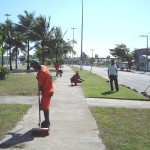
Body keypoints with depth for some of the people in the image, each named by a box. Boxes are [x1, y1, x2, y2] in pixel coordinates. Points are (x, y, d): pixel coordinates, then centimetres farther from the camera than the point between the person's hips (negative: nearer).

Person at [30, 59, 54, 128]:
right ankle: (47, 121, 30)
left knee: (45, 107, -2)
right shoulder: (44, 67, 3)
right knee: (45, 107, 18)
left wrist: (39, 91, 1)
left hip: (46, 91, -10)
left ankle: (46, 123, 6)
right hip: (49, 89, 10)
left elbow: (40, 84, -15)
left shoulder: (41, 72, -25)